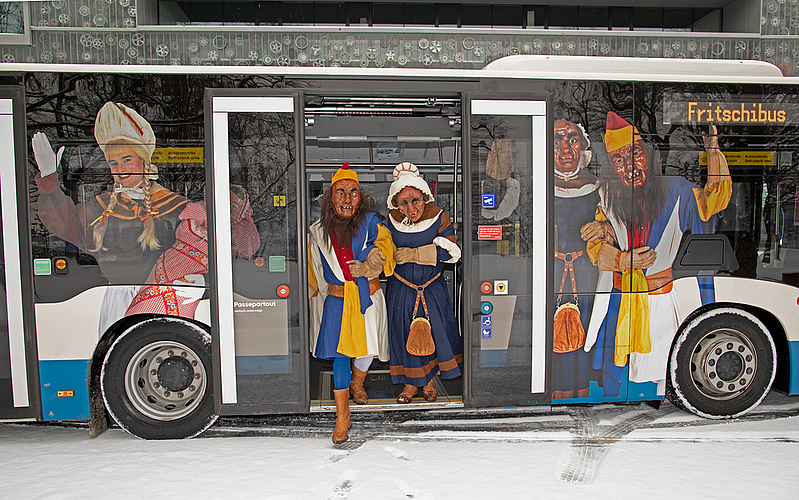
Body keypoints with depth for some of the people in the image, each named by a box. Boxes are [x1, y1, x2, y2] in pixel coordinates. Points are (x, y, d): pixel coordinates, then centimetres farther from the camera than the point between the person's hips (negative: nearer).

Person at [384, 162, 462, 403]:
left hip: (432, 288, 0)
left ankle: (428, 379, 32)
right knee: (405, 333, 8)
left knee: (435, 331, 7)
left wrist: (411, 254, -19)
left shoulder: (438, 217, -12)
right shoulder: (391, 221, -8)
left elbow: (449, 252, -17)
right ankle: (412, 382, 30)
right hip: (401, 289, 1)